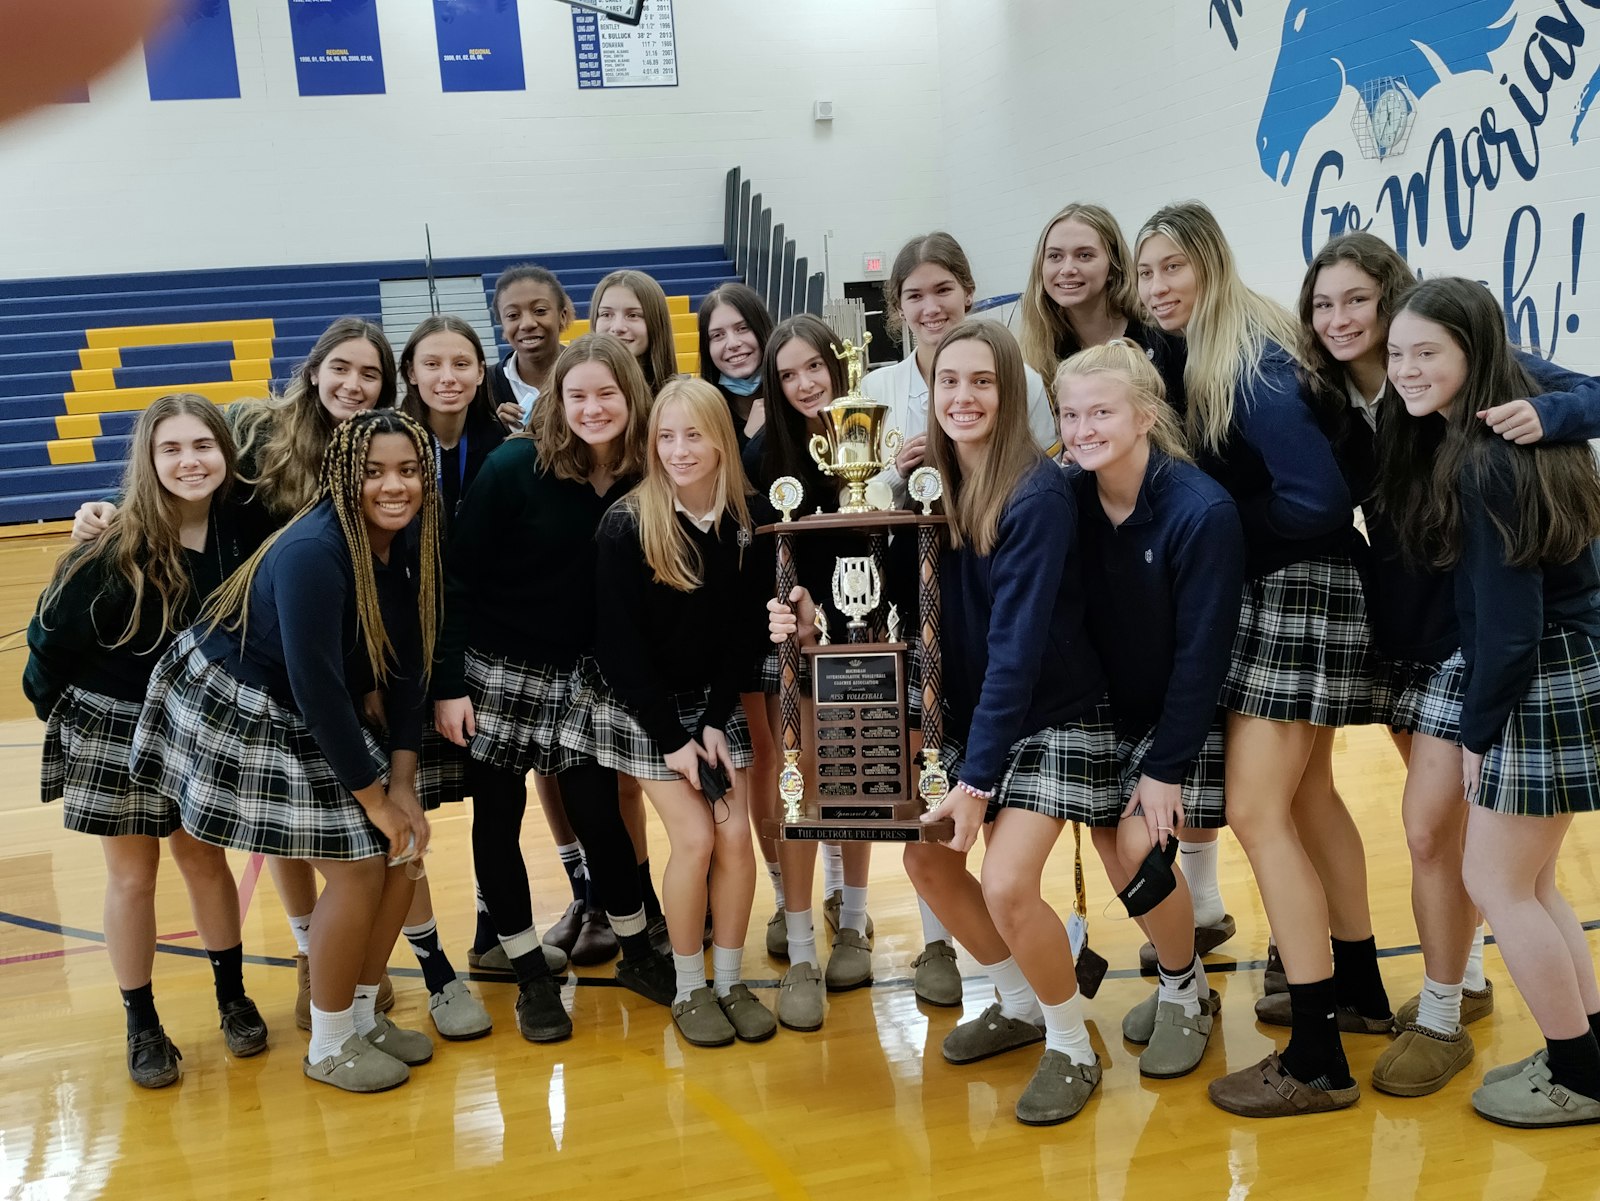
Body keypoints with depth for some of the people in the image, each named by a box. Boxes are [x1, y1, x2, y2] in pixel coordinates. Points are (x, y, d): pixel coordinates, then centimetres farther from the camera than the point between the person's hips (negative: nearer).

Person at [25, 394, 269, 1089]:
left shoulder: (243, 532, -14)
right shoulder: (115, 551, -23)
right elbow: (51, 637, -12)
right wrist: (58, 710, -1)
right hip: (116, 731, -2)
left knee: (204, 859, 15)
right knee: (133, 876, 9)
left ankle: (232, 997, 32)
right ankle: (142, 1025, 24)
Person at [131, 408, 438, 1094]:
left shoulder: (407, 549, -5)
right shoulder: (313, 554, -29)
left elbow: (407, 668, -2)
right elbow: (315, 686, -29)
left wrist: (402, 787, -7)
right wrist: (371, 795, -20)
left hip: (311, 723, 8)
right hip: (234, 710, -8)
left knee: (404, 850, 4)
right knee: (358, 871, -7)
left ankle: (361, 1014, 24)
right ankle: (330, 1047, 14)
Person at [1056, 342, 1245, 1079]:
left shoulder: (1203, 511, -24)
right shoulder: (1069, 501, -9)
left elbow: (1201, 651, -20)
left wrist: (1165, 766, -18)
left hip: (1184, 715, -5)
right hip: (1110, 711, 5)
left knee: (1139, 845, -14)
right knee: (1108, 842, 0)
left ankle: (1186, 993, 12)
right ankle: (1178, 979, 25)